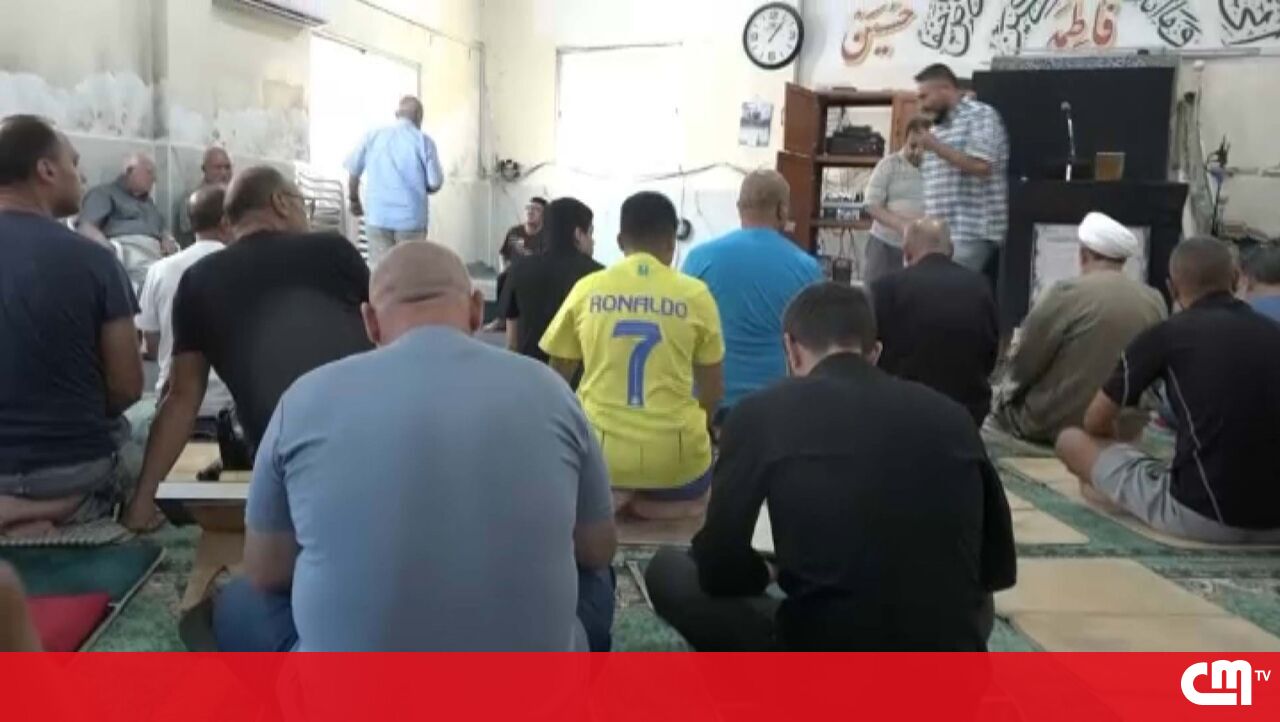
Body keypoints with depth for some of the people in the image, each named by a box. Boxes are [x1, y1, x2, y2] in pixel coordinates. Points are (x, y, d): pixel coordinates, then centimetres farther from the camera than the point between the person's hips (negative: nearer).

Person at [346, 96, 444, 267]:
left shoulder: (373, 136, 5)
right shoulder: (423, 141, -4)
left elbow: (353, 169, 11)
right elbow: (435, 183, -6)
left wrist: (354, 199, 26)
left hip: (377, 216, 3)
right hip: (411, 217, -2)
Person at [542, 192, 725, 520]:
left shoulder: (586, 289, 1)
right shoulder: (695, 295, -1)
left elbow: (557, 379, 9)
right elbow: (713, 391, 6)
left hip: (601, 454, 0)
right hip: (675, 458, 0)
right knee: (695, 499, 33)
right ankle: (667, 501, -2)